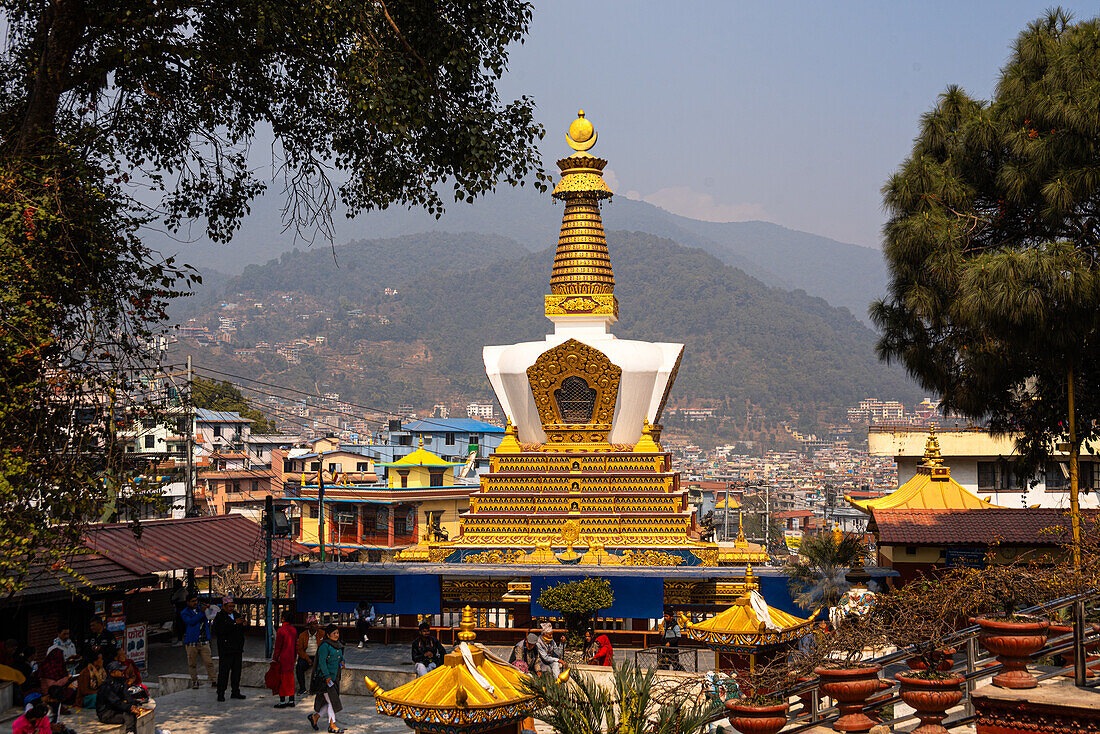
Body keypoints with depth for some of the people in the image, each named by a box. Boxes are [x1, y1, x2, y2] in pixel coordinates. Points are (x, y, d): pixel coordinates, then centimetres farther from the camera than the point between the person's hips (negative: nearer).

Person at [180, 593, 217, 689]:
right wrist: (201, 613, -24)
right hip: (191, 643, -2)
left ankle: (213, 681, -4)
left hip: (204, 642, 2)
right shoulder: (184, 613, 2)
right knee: (192, 664, 4)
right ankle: (195, 681, 17)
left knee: (209, 662, -5)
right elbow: (191, 621, -17)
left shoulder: (201, 609, 14)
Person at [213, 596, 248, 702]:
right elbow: (220, 630, -23)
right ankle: (221, 694, 0)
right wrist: (234, 623, -26)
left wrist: (245, 625, -6)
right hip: (226, 649, -7)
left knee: (236, 671, 11)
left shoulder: (237, 615, 14)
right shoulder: (219, 617, -7)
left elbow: (243, 631, 18)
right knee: (223, 672, -5)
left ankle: (235, 692, 20)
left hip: (237, 649, 7)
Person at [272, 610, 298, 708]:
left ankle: (282, 701, 2)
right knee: (290, 678, 12)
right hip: (291, 658, 6)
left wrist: (274, 659, -8)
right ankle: (291, 701, 14)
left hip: (282, 658, -6)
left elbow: (278, 646, -13)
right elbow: (296, 645, 12)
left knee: (282, 679, 0)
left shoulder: (281, 630, -14)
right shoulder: (294, 630, 6)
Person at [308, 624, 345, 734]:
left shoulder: (338, 645, 11)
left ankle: (315, 716, 26)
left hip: (335, 677, 8)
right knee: (332, 701, -3)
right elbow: (322, 662, -18)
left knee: (331, 702, 10)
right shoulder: (325, 646, -14)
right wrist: (327, 676, -22)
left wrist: (342, 661, 4)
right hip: (325, 678, -8)